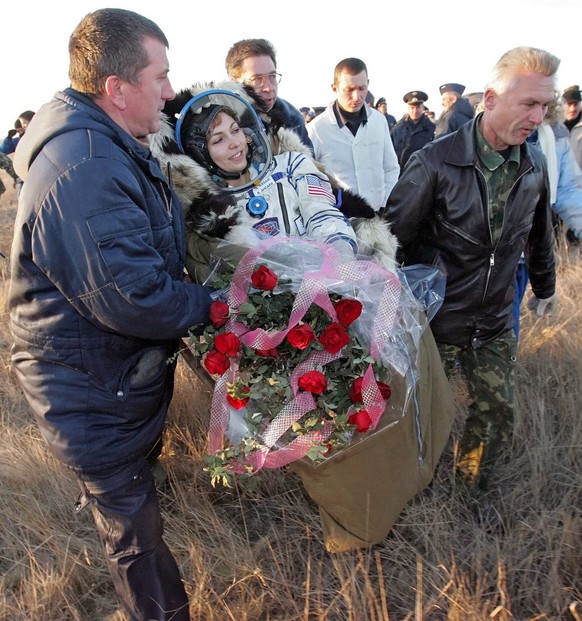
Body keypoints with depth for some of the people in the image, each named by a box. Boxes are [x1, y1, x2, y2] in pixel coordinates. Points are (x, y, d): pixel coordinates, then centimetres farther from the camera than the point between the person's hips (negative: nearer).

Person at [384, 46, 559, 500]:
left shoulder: (535, 165, -1)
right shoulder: (436, 162, -20)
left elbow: (539, 233, 14)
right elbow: (391, 238, -16)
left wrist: (545, 285, 26)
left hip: (495, 323, 5)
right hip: (436, 320, -5)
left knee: (497, 416, 14)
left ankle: (471, 497, 39)